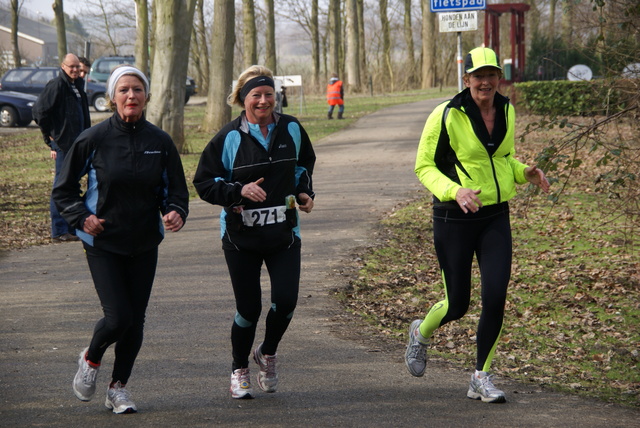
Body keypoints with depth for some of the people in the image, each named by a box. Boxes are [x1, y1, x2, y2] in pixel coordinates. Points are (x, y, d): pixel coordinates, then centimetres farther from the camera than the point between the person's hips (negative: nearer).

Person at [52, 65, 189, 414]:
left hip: (145, 244, 3)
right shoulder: (93, 140, -8)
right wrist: (82, 218, -14)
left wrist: (176, 213, -15)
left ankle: (118, 387, 25)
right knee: (119, 317, -12)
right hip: (103, 244, -3)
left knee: (135, 320, 6)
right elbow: (63, 190, 1)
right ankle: (90, 359, 20)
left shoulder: (160, 142, -1)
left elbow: (176, 190, 6)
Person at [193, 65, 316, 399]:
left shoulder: (291, 130, 3)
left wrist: (304, 193, 6)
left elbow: (303, 165, 23)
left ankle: (268, 354, 20)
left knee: (285, 300, -11)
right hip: (241, 236, -2)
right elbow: (204, 182, -5)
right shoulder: (229, 138, -7)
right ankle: (239, 371, 25)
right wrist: (239, 190, -20)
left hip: (284, 233, 2)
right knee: (249, 308, 1)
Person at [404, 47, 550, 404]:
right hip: (455, 217, -4)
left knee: (496, 297, -8)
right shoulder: (447, 116, -13)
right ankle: (421, 334, 37)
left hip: (496, 216, 4)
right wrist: (455, 190, -26)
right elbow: (424, 167, -9)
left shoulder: (507, 112, 4)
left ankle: (481, 378, 7)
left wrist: (526, 173, -2)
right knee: (458, 304, 2)